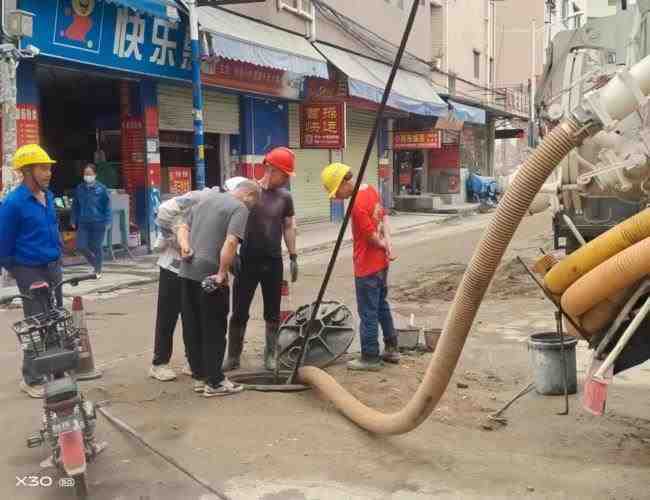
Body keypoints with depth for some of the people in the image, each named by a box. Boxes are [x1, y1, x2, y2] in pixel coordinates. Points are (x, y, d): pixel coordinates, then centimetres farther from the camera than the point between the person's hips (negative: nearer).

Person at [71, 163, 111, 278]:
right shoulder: (79, 189, 4)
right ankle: (94, 263, 27)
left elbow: (107, 206, -6)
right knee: (81, 246, -1)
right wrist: (73, 220, 10)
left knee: (96, 247, 5)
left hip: (98, 223, -3)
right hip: (83, 223, 4)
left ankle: (98, 270, 25)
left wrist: (107, 221, -10)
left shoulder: (101, 188, -7)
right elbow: (75, 206, 11)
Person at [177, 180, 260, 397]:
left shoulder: (207, 199, 19)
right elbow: (230, 242, -21)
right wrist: (222, 273, -17)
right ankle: (214, 382, 10)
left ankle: (200, 376, 23)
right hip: (209, 276, -7)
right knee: (213, 330, 3)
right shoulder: (240, 208, -7)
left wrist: (185, 247, 2)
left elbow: (183, 228, 18)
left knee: (192, 328, 13)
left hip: (187, 272, 8)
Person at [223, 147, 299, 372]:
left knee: (272, 312, 10)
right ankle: (233, 357, 15)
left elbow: (289, 227, 11)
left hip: (273, 262, 3)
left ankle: (270, 355, 22)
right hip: (248, 261, -2)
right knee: (240, 312, 3)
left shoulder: (285, 197, 3)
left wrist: (293, 257, 7)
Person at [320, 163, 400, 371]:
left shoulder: (357, 205, -24)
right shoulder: (371, 190, 3)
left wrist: (384, 244, 1)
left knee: (368, 313, 2)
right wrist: (388, 240, -5)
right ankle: (391, 348, 30)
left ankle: (370, 358, 11)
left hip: (367, 267, -9)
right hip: (381, 263, 9)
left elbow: (372, 236, -19)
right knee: (382, 306, 20)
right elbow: (384, 216, 9)